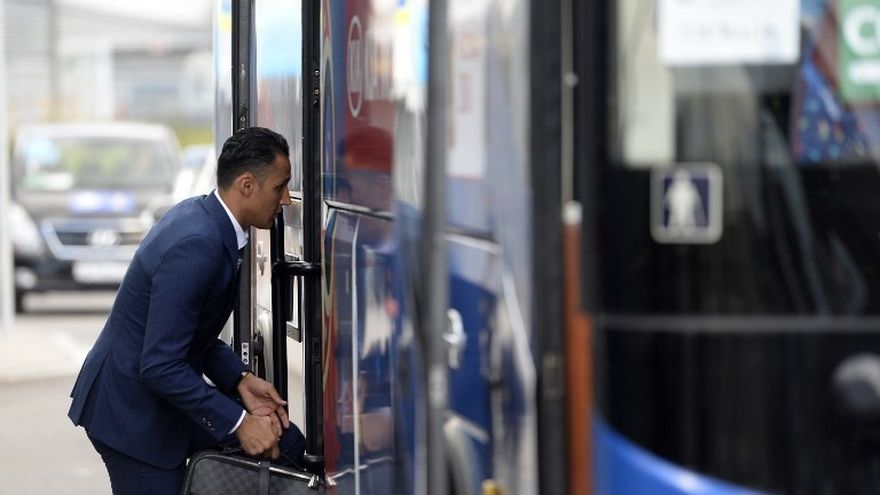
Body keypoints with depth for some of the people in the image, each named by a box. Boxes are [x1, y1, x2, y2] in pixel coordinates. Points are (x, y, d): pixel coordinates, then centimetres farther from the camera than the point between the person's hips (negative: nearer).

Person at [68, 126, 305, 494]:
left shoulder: (199, 214, 2)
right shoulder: (195, 246, -28)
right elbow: (160, 366, -29)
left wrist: (240, 381, 1)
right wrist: (238, 423, -24)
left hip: (167, 395, 9)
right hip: (135, 412, -9)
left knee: (284, 443, 4)